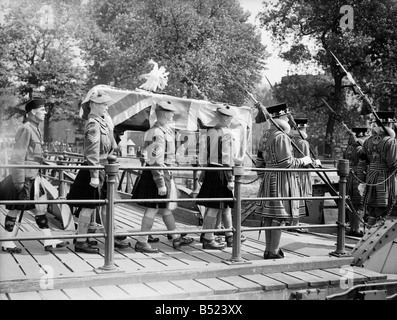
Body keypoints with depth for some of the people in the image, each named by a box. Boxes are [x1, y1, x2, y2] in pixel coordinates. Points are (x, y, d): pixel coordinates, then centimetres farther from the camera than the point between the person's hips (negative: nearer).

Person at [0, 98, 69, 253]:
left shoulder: (35, 129, 13)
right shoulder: (26, 129, -16)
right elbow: (17, 157, -19)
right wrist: (20, 182, -20)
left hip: (34, 176, 9)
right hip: (25, 176, -9)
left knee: (40, 208, 10)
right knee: (15, 210, 2)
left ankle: (49, 241, 14)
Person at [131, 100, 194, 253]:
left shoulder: (166, 130, 13)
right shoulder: (158, 133, -20)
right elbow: (156, 161, -24)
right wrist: (161, 184, -24)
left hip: (165, 174, 10)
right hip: (159, 174, -10)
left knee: (166, 207, 17)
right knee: (152, 209, -3)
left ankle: (176, 238, 28)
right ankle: (141, 242, 5)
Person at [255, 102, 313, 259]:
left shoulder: (265, 135, 12)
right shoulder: (281, 136, -16)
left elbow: (260, 161, 17)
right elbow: (286, 163, -18)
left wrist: (263, 176, 24)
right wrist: (304, 161, -4)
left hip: (269, 178, 9)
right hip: (282, 179, -9)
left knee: (269, 215, 12)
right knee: (279, 217, -4)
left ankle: (269, 249, 19)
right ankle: (274, 251, 0)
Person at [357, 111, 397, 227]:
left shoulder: (368, 141, 6)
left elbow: (362, 164, 7)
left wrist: (362, 181, 11)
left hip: (370, 177, 6)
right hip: (385, 179, -6)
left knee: (369, 206, 16)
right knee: (382, 206, 1)